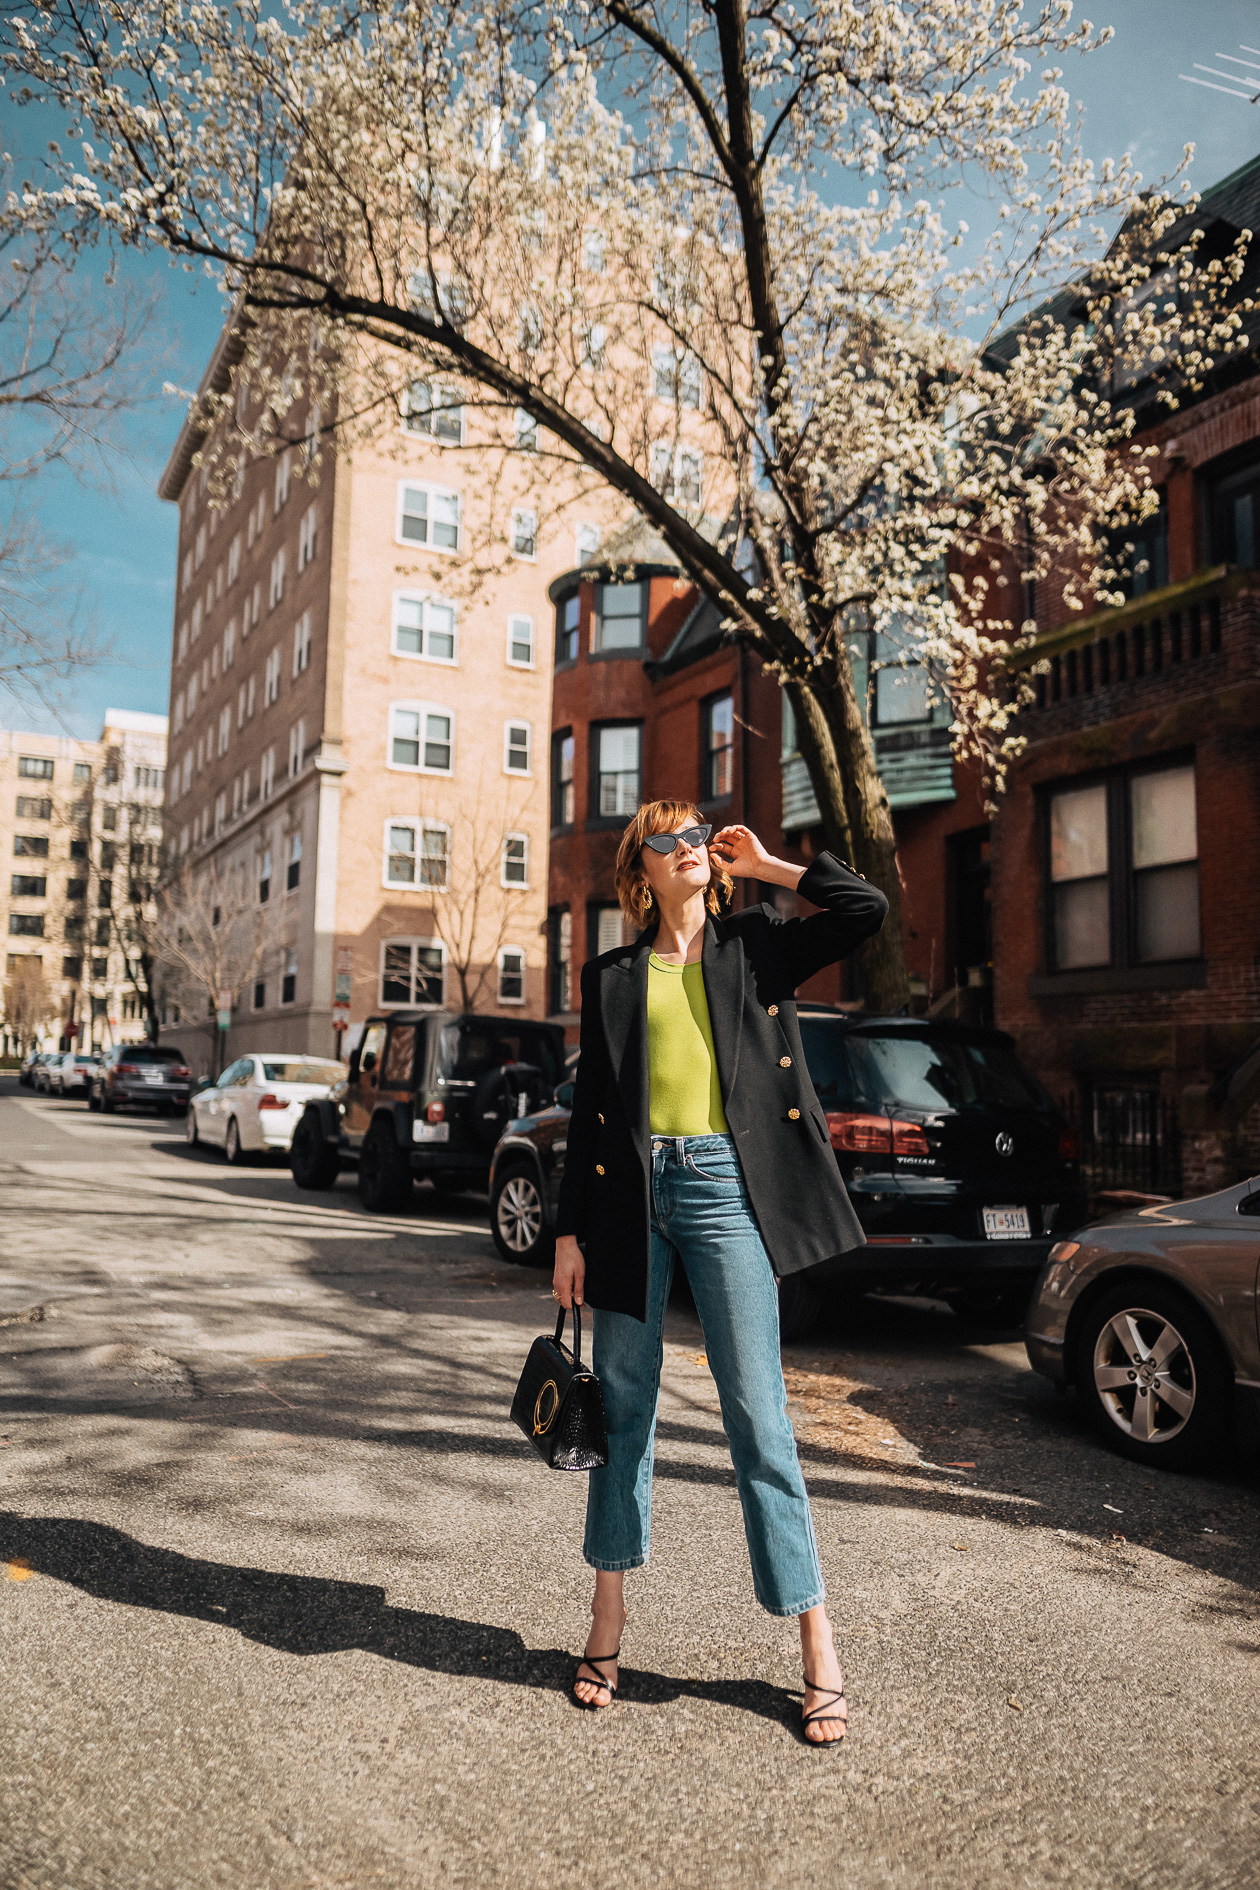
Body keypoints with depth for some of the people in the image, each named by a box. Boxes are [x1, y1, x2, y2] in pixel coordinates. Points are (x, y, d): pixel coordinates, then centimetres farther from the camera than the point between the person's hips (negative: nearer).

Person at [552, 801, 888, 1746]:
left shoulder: (757, 945, 10)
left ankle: (818, 1645, 9)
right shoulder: (613, 976, 13)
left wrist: (764, 864, 4)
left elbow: (868, 907, -4)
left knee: (758, 1415, -2)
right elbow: (588, 1109, 11)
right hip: (633, 1190, 2)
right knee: (625, 1407, 10)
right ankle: (609, 1622, 25)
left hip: (725, 1185, -2)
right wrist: (571, 1231, 6)